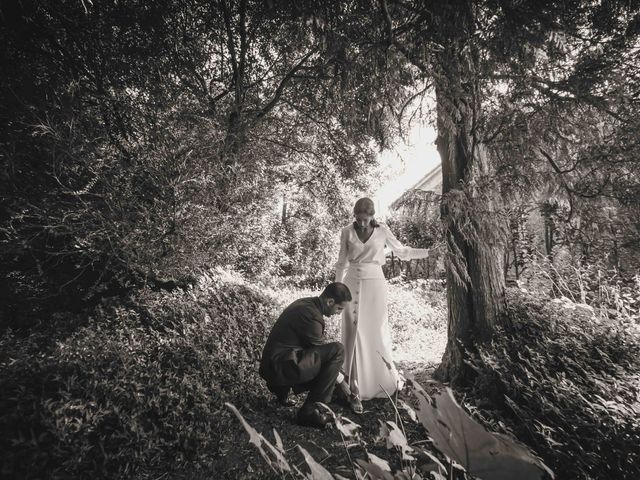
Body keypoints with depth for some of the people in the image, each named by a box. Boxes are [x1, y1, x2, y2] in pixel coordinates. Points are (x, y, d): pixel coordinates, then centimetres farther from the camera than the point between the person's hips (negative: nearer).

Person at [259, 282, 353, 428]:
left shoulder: (306, 303, 9)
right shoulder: (311, 315, -21)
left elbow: (315, 347, 20)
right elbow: (321, 353, -11)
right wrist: (340, 380, 4)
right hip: (279, 366, -10)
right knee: (337, 350, -18)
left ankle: (281, 387, 17)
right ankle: (309, 410, -11)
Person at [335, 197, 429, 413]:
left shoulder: (382, 230, -1)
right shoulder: (347, 232, 1)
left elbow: (402, 251, 8)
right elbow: (342, 263, 8)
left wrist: (429, 251, 0)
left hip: (375, 284, 0)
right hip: (353, 284, 1)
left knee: (377, 334, 6)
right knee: (354, 335, -1)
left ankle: (388, 377, 34)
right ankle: (356, 391, 7)